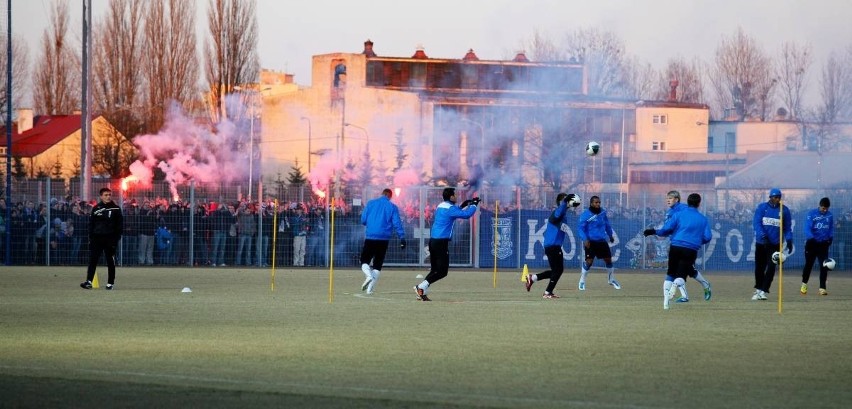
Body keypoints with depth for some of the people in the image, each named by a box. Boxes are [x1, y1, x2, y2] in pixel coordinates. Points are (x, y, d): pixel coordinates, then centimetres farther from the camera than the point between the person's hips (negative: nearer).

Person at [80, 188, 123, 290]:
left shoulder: (116, 209, 2)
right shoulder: (96, 208, 7)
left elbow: (120, 224, 2)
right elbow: (91, 223, 9)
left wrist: (117, 238, -6)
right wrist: (90, 237, 1)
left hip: (110, 239, -1)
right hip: (97, 238, 1)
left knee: (110, 261, 5)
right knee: (92, 260, -8)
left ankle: (110, 283, 12)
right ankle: (89, 281, -14)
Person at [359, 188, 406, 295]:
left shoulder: (371, 203, 6)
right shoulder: (392, 207, 3)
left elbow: (363, 220, 6)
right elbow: (397, 223, -5)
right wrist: (402, 238, -6)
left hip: (370, 237, 0)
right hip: (384, 239, 0)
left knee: (364, 260, 11)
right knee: (378, 264, 9)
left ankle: (368, 275, -21)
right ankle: (370, 288, -1)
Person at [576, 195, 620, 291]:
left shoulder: (603, 212, 3)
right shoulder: (586, 215, -14)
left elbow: (607, 224, 20)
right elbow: (580, 228, -14)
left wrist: (610, 235, 30)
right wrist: (585, 239, -26)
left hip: (602, 241, 5)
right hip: (591, 242, -5)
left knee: (608, 259, 10)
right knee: (589, 261, -12)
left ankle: (612, 279, 30)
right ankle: (582, 281, 6)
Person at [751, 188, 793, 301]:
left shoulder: (784, 210, 4)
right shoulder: (762, 207, 1)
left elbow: (788, 227, 7)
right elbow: (756, 223, -7)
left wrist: (789, 240, -6)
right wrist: (762, 235, -23)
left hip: (775, 244, -1)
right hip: (761, 243, 1)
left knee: (771, 267, -13)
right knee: (759, 267, 9)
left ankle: (763, 291, -15)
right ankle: (758, 289, 29)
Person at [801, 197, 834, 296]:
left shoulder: (830, 215, 3)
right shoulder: (811, 214, -9)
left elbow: (831, 228, 13)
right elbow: (807, 228, -16)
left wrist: (831, 237, -4)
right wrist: (811, 238, -31)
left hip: (823, 244, 2)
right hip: (812, 243, -2)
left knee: (824, 266, -5)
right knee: (808, 264, 7)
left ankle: (822, 288, -2)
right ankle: (804, 284, 28)